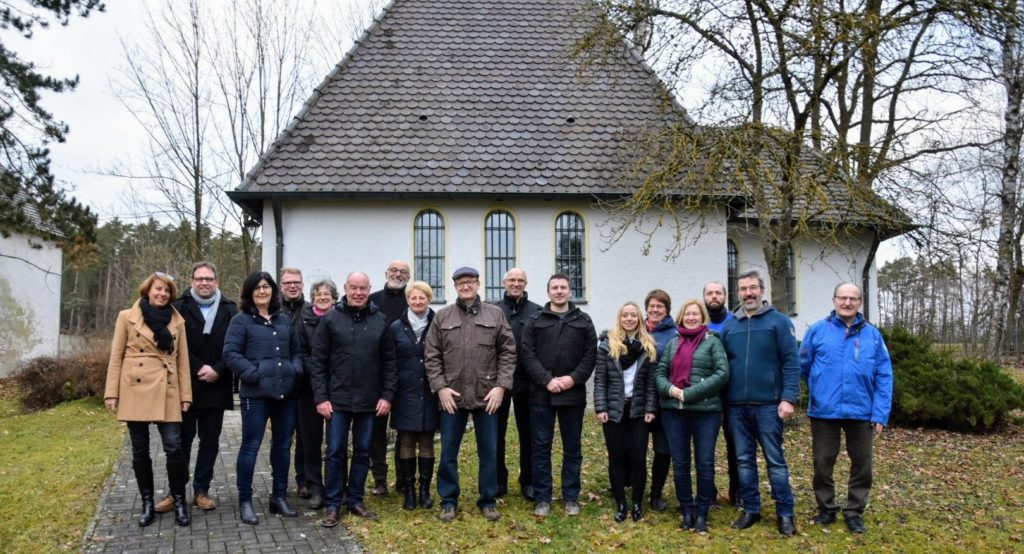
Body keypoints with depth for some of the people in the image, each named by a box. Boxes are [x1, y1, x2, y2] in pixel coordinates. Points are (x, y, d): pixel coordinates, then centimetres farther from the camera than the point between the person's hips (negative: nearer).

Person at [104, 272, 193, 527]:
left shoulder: (177, 321, 9)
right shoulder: (127, 317, 3)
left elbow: (182, 360, 9)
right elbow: (116, 357, 3)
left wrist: (185, 395, 4)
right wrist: (111, 393, -3)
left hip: (167, 392, 1)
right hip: (136, 390, -1)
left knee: (174, 448, -5)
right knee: (140, 451, 6)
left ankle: (179, 502, 8)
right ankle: (147, 504, 18)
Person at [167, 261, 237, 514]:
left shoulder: (229, 310, 4)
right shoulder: (180, 307, 0)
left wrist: (218, 370, -12)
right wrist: (199, 368, -14)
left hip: (216, 386, 2)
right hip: (185, 386, -2)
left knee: (210, 441, 8)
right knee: (182, 440, 5)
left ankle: (201, 491, 17)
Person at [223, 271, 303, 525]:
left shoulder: (284, 319, 14)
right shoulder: (241, 320, -2)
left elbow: (296, 350, 18)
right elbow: (231, 353, -10)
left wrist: (295, 371, 1)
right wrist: (253, 374, -16)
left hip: (285, 392, 5)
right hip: (255, 392, -5)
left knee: (283, 445, 12)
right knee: (251, 446, -1)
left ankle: (279, 497, 23)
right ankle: (245, 501, 10)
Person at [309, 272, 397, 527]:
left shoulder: (380, 321, 4)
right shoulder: (330, 319, -2)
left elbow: (388, 361, 5)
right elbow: (317, 361, -3)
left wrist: (387, 395, -1)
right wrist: (320, 397, -9)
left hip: (369, 400, 2)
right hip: (338, 399, -2)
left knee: (363, 452, 10)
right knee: (335, 452, 2)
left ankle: (355, 500, 23)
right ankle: (332, 504, 13)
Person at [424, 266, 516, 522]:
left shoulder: (495, 314, 4)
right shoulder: (442, 317, 4)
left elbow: (508, 352, 1)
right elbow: (432, 356, 2)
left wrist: (501, 386, -8)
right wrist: (440, 387, -8)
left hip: (487, 395, 0)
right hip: (451, 396, 0)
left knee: (489, 451, 8)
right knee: (448, 452, 7)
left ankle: (488, 500, 21)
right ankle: (449, 501, 20)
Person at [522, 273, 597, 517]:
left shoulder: (584, 321, 8)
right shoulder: (535, 321, 5)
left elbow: (591, 355, 2)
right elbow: (528, 355, -2)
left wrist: (574, 378, -12)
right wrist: (547, 380, -14)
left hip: (573, 394, 1)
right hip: (541, 394, -1)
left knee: (572, 448, 8)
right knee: (541, 447, 4)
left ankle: (571, 497, 18)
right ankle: (542, 498, 13)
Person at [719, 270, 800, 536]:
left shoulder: (779, 321, -1)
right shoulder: (729, 326, 10)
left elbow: (792, 362, -6)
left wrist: (788, 398, -14)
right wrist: (721, 400, 4)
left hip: (767, 404, -4)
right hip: (736, 406, 4)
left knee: (775, 460, 1)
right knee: (744, 460, 10)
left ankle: (784, 513, 11)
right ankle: (750, 509, 20)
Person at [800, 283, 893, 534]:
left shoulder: (872, 334, 1)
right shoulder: (817, 331, -2)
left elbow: (884, 377, -1)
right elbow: (803, 367, 6)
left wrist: (881, 414, -7)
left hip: (861, 412, 1)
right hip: (824, 411, -1)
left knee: (862, 464, 10)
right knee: (822, 463, 9)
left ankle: (855, 512, 25)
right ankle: (826, 509, 26)